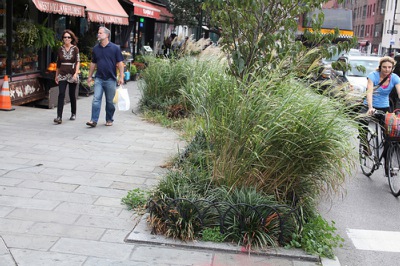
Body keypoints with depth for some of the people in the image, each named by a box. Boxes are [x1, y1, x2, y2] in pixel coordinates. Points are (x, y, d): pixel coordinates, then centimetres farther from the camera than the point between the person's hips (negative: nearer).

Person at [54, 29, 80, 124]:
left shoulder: (75, 49, -1)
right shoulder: (60, 49, 7)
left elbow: (78, 62, -6)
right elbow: (58, 63, 14)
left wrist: (76, 73, -19)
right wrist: (56, 75, 15)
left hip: (72, 75, -1)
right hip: (62, 75, 1)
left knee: (72, 94, 9)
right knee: (61, 94, -10)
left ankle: (73, 113, 29)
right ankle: (59, 117, -15)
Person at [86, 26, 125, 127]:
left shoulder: (115, 48, -2)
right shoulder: (96, 48, 9)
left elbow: (120, 63, -2)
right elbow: (93, 63, 17)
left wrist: (121, 77, -8)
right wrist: (90, 76, 15)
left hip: (110, 79, -2)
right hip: (99, 78, 3)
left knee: (110, 101, 7)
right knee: (96, 99, -7)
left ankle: (109, 120, 21)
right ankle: (94, 120, -8)